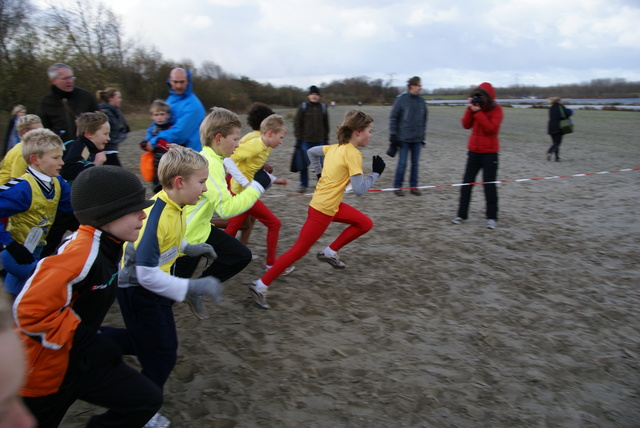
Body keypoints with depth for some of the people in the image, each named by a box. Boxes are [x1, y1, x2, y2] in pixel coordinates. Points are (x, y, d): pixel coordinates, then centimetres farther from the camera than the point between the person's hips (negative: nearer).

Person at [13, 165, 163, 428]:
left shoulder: (106, 246, -1)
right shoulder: (82, 253, -29)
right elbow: (30, 311, -30)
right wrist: (88, 342, -26)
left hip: (80, 358, 8)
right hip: (46, 367, -8)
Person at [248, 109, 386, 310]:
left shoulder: (336, 147, 6)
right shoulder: (353, 154, -19)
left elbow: (312, 151, 20)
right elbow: (359, 189, -23)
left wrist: (320, 172, 22)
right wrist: (376, 173, -12)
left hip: (332, 205, 9)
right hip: (323, 209, -9)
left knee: (365, 223, 15)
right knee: (299, 250, -2)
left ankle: (330, 252, 20)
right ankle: (260, 286, 5)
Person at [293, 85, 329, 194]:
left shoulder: (323, 107, 7)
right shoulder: (303, 107, 0)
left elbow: (326, 124, 12)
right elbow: (297, 123, 0)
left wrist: (326, 139, 9)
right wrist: (298, 138, -6)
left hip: (319, 141, 2)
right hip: (305, 141, -2)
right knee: (304, 163, -1)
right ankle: (303, 185, 12)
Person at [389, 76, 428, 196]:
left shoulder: (421, 101, 7)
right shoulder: (401, 99, -7)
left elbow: (424, 119, 15)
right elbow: (393, 117, -5)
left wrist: (423, 134, 14)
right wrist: (393, 135, -8)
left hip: (417, 138, 5)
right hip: (404, 138, -4)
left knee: (415, 163, 9)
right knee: (402, 163, -1)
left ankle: (414, 186, 20)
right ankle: (397, 186, 11)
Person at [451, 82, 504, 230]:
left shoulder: (496, 109, -8)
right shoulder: (475, 107, 5)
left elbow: (491, 128, -22)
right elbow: (466, 125, -4)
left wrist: (478, 112, -24)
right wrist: (470, 109, -15)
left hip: (489, 152, -4)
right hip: (474, 151, 5)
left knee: (489, 184, -1)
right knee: (467, 183, 4)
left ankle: (491, 217, 7)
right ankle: (462, 215, 11)